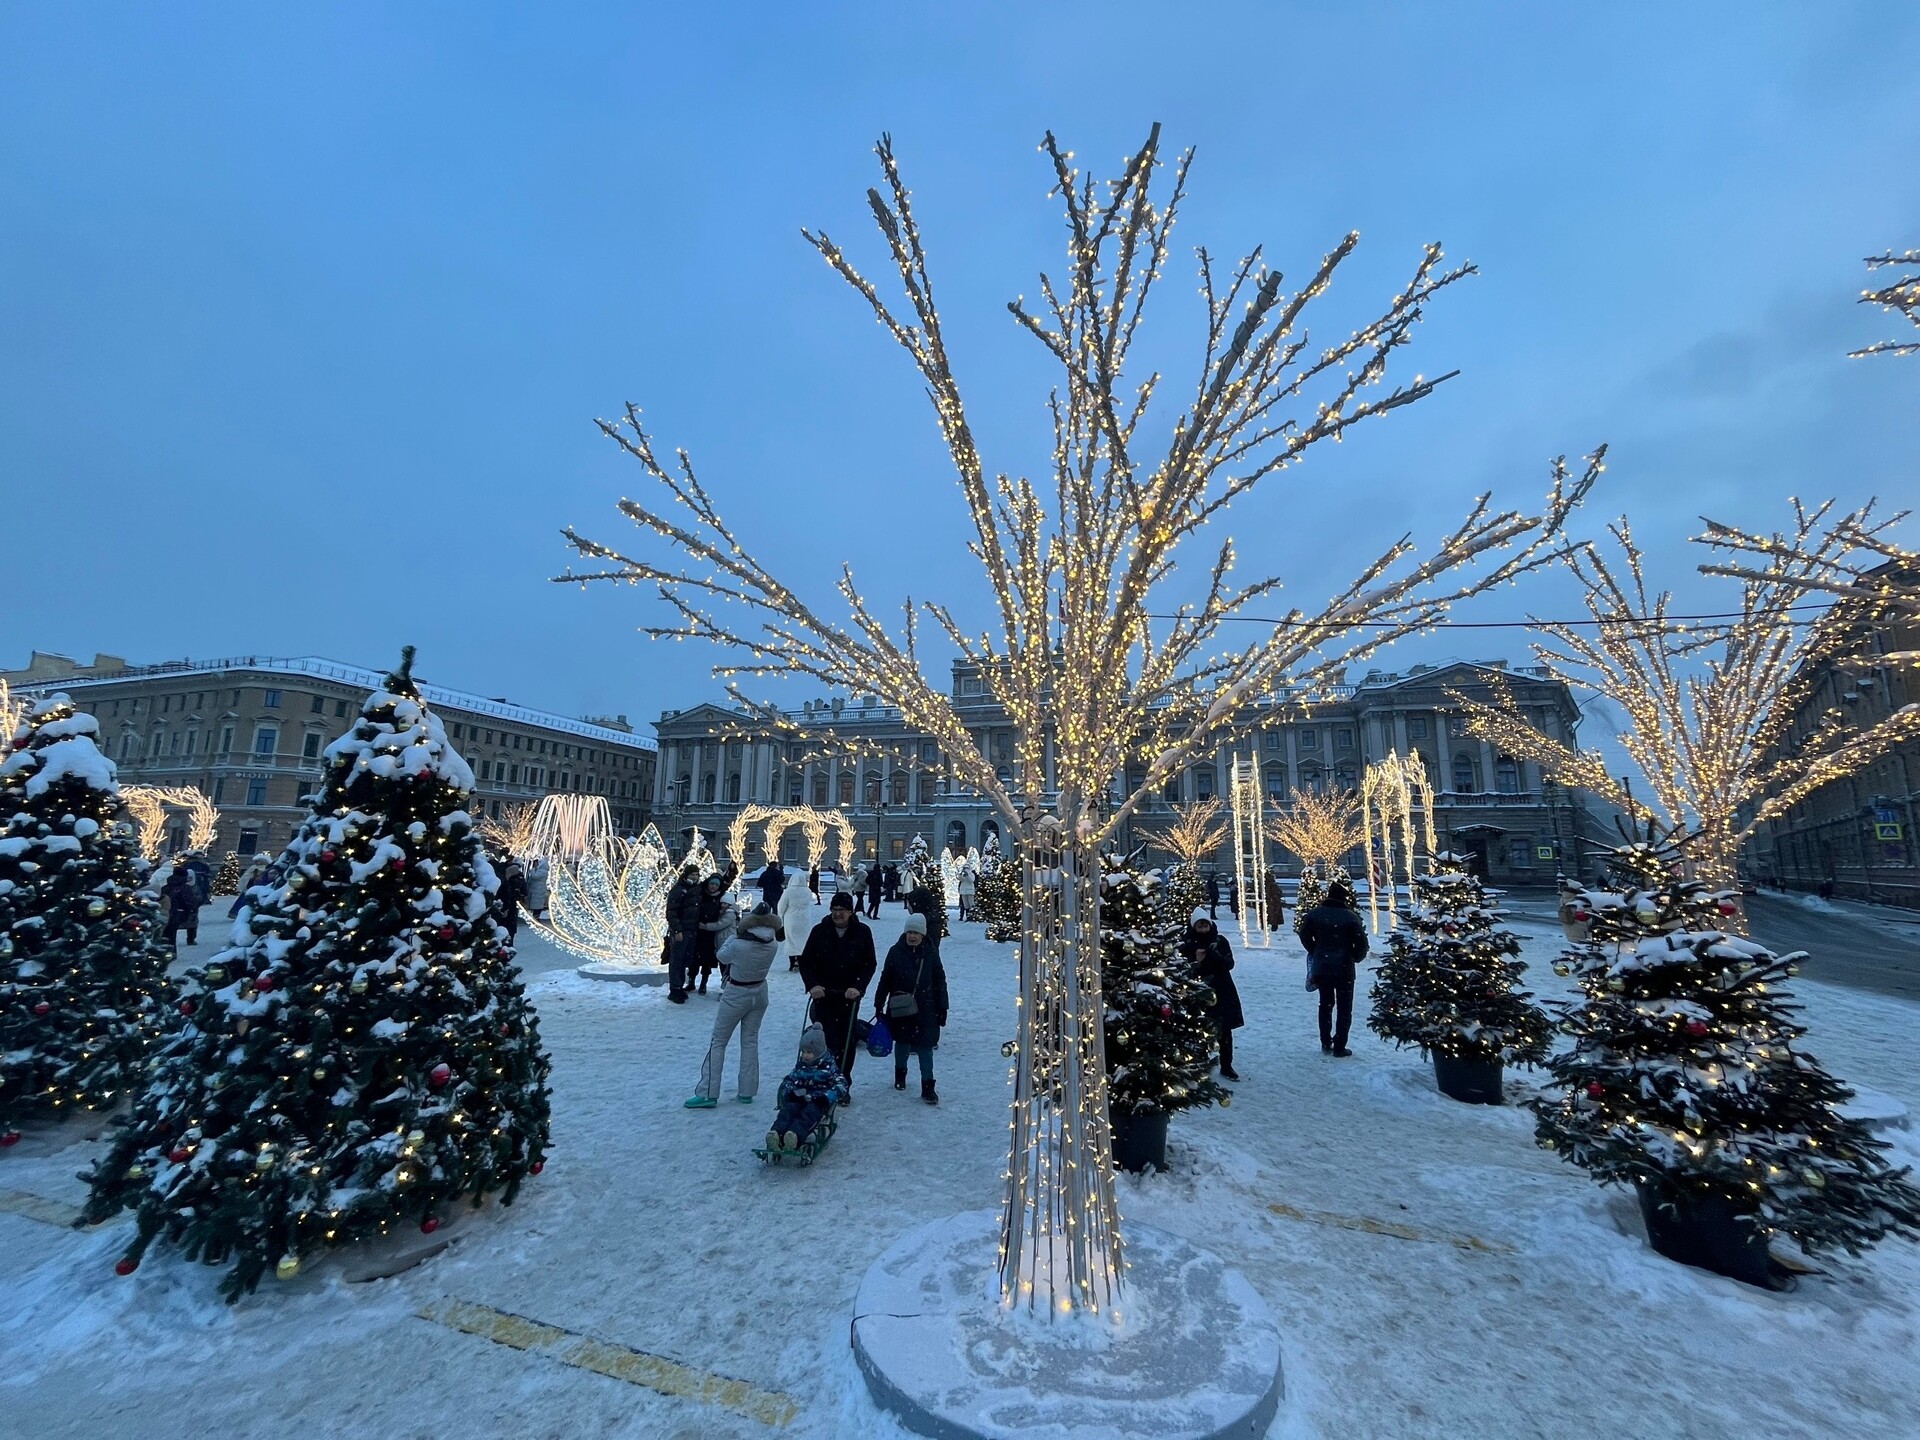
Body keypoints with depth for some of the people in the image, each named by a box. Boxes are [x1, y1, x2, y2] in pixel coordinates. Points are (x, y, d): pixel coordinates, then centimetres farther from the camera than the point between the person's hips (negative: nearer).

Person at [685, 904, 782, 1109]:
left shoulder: (739, 945, -29)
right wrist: (741, 935, -3)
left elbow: (722, 956, -9)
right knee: (750, 1041, 15)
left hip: (736, 995, -5)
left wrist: (735, 935, -2)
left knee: (718, 1042, 8)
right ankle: (746, 1092, 20)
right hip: (759, 993, 5)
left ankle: (708, 1094, 11)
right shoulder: (773, 944, -15)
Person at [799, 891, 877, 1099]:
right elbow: (805, 961, 3)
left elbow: (870, 964, 1)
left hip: (849, 996, 0)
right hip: (823, 994, 0)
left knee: (846, 1042, 4)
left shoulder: (862, 932, -2)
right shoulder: (820, 931, -1)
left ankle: (843, 1086, 17)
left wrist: (858, 987, -13)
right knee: (824, 1040, -5)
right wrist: (812, 985, -12)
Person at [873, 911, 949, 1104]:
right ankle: (900, 1074, 40)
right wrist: (879, 1005, 2)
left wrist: (942, 1008, 2)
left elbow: (940, 982, 1)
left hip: (925, 1010, -1)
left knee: (925, 1047, 0)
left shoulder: (931, 953, -5)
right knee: (902, 1042, 17)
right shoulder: (896, 952, -6)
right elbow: (885, 980, 0)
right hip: (900, 1008, 1)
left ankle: (928, 1086, 10)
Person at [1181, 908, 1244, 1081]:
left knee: (1225, 1031, 8)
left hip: (1222, 993, 2)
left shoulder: (1220, 941, 1)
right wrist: (1195, 961, -24)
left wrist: (1213, 955, -22)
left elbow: (1229, 964, -6)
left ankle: (1226, 1066, 23)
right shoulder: (1186, 943, -5)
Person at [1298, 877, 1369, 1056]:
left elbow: (1304, 936, 5)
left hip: (1321, 967, 3)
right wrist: (1355, 958, 7)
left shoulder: (1314, 913, -3)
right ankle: (1339, 1047, 8)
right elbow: (1362, 944, -12)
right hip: (1344, 969, -3)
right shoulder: (1350, 917, -13)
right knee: (1344, 1008, 8)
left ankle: (1326, 1044, 21)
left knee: (1325, 1005, 17)